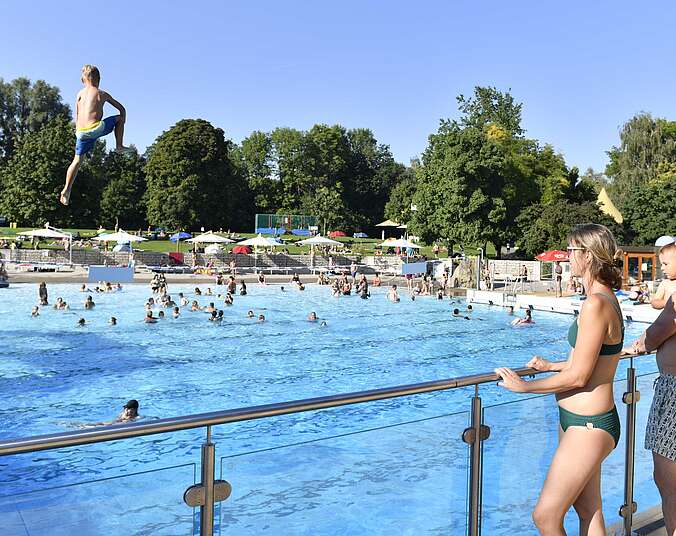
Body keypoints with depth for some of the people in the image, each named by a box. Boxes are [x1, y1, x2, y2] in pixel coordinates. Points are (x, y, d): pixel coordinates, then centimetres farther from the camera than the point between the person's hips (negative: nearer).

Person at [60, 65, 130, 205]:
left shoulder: (80, 94, 17)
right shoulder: (102, 94, 9)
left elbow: (76, 118, 16)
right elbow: (122, 109, 18)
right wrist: (121, 122, 34)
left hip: (81, 132, 4)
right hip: (96, 128, -4)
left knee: (77, 160, 15)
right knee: (119, 117, 20)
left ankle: (67, 189, 8)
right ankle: (119, 146, 19)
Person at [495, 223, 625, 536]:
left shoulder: (596, 304, -23)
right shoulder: (605, 298, 8)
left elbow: (577, 376, -21)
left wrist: (523, 386, -11)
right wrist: (551, 366, 23)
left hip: (588, 425, -10)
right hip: (580, 420, 10)